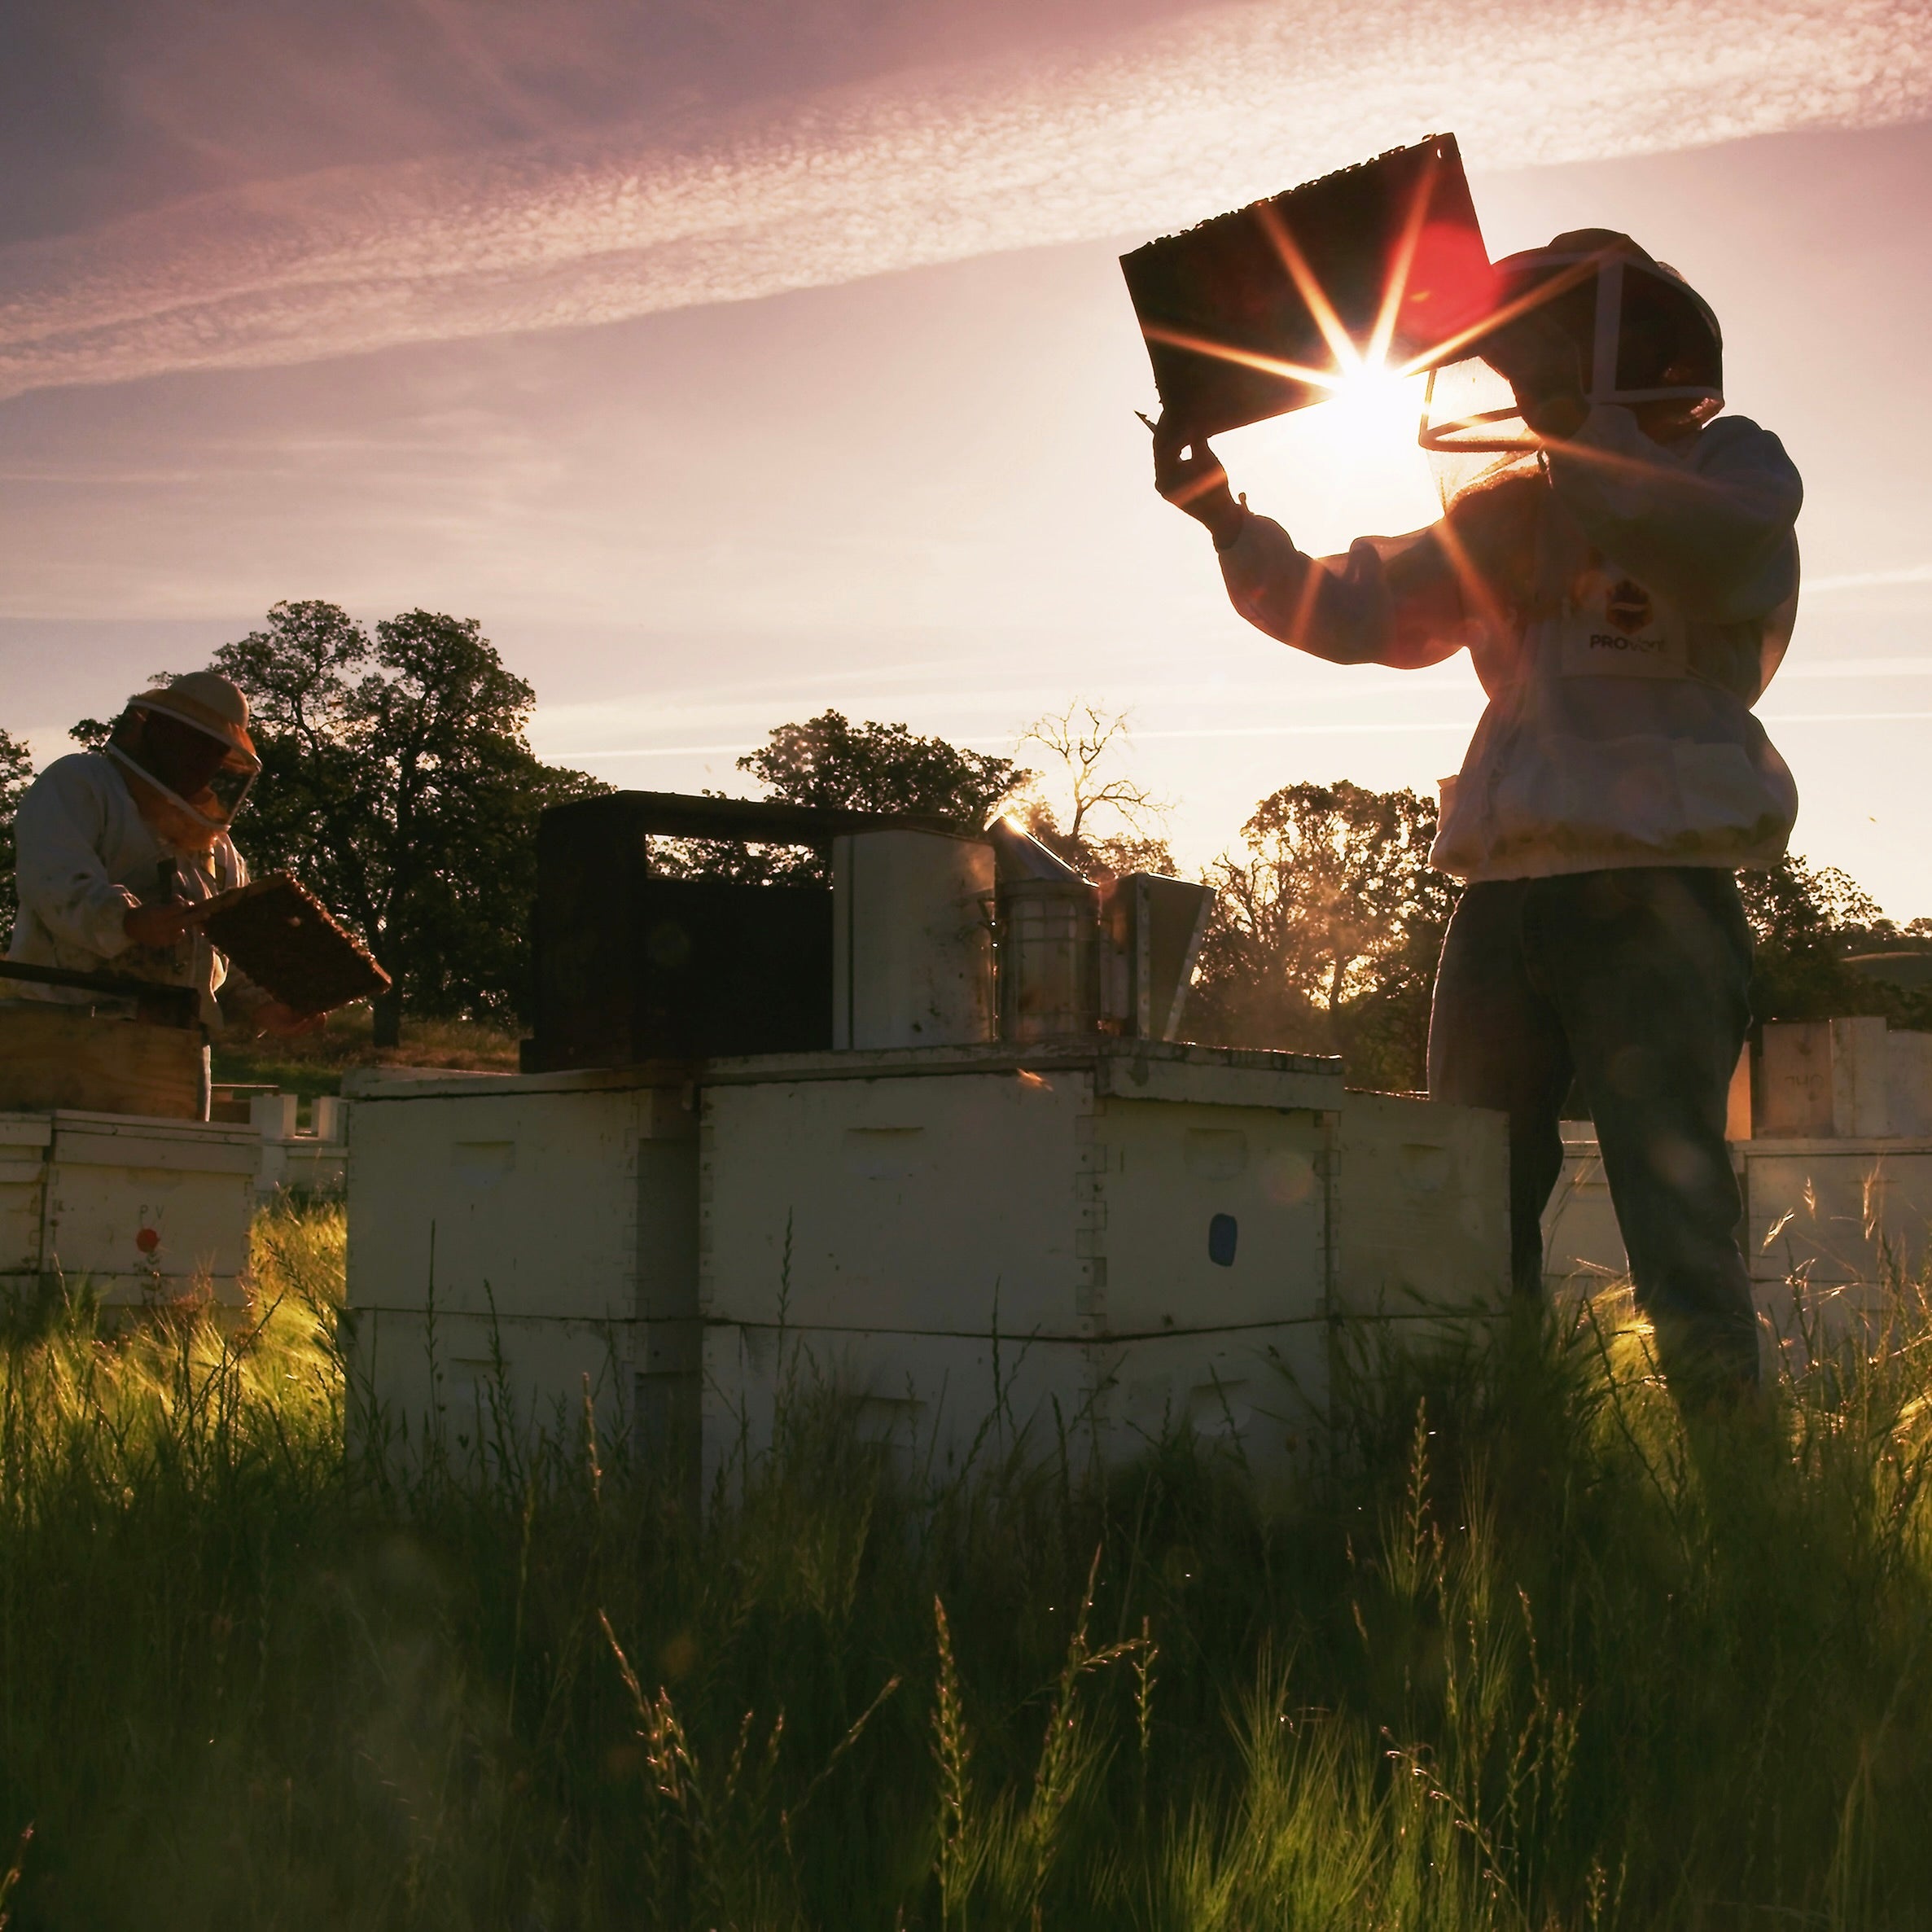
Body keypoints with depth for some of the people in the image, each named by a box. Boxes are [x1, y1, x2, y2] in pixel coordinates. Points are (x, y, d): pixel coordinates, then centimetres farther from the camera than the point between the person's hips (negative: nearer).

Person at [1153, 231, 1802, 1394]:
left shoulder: (1731, 462, 6)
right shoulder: (1509, 511, 21)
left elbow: (1719, 547, -17)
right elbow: (1353, 612, 18)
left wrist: (1567, 441, -14)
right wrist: (1226, 521, 7)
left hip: (1653, 892, -6)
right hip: (1506, 895, 6)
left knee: (1678, 1220, -9)